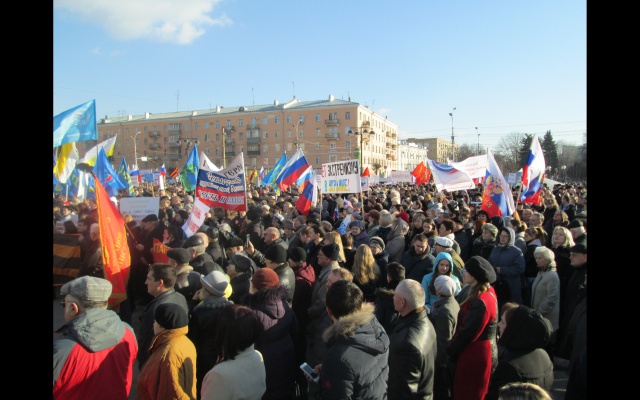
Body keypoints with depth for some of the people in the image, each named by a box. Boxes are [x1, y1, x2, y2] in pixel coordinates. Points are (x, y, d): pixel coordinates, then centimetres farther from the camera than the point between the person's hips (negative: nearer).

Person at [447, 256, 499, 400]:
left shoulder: (480, 302, -28)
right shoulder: (488, 292, 3)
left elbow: (467, 334, -24)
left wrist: (449, 352, -10)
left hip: (474, 356, -9)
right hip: (482, 352, 9)